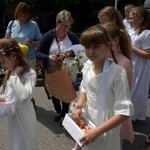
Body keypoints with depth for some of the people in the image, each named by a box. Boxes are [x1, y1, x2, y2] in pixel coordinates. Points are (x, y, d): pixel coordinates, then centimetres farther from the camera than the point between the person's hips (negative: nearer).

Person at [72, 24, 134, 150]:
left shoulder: (117, 72, -27)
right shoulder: (88, 65, -7)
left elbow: (124, 112, -27)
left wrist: (97, 131, -28)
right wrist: (79, 107, -7)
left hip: (106, 125, -6)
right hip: (88, 119, 6)